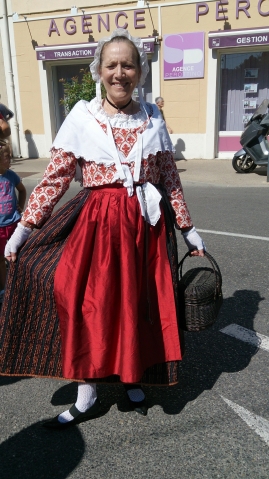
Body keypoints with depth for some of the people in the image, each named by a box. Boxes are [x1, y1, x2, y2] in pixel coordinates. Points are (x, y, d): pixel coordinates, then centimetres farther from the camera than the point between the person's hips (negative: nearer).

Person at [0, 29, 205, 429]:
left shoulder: (152, 119, 5)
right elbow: (54, 179, -3)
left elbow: (170, 181, 8)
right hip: (96, 224, -2)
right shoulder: (81, 118, -2)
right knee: (89, 306, 2)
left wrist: (188, 230, 10)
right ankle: (87, 398, 22)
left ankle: (133, 378, 36)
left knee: (140, 305, 11)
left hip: (146, 225, 2)